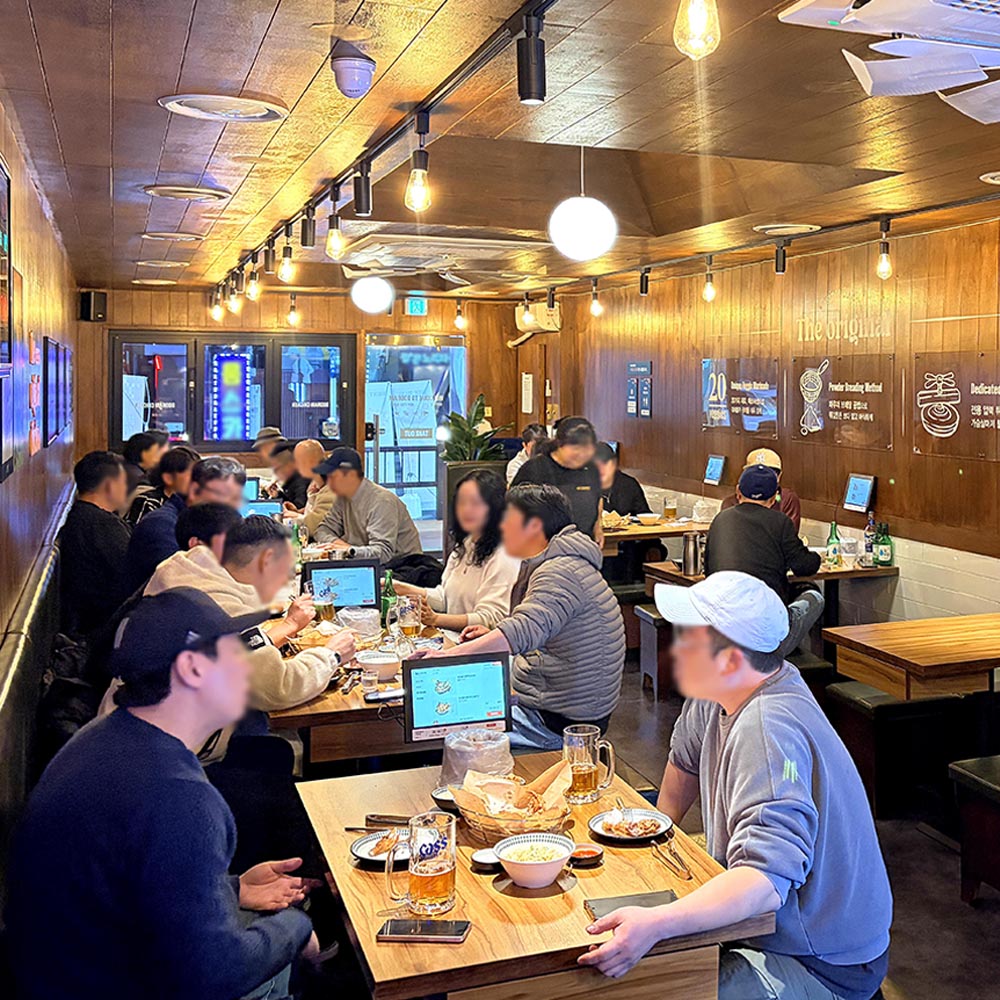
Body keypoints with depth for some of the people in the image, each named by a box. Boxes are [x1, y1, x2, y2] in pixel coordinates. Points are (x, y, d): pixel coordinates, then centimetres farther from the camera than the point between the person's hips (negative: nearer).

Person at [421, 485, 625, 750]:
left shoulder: (561, 573, -22)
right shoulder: (556, 565, 13)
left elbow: (525, 631, -38)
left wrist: (450, 655, -44)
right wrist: (493, 635, 10)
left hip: (558, 723, -11)